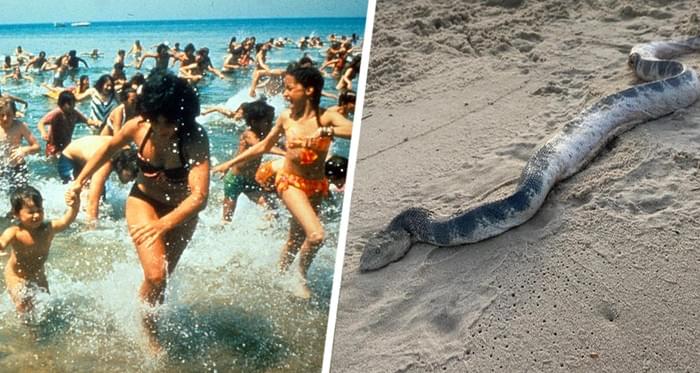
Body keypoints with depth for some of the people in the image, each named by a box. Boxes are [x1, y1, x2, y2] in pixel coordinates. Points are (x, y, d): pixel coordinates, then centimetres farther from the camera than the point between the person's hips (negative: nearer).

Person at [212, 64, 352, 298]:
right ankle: (301, 275, 6)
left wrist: (324, 132, -45)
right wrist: (231, 163, 12)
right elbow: (264, 146, 8)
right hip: (290, 182, -1)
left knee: (296, 239, 18)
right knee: (316, 235, -21)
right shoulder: (286, 118, -7)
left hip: (316, 186, 2)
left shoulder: (327, 117, -14)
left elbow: (354, 130, -33)